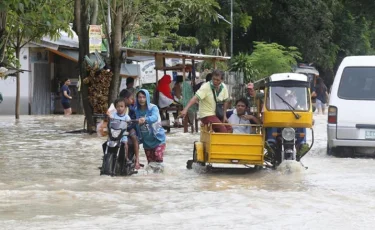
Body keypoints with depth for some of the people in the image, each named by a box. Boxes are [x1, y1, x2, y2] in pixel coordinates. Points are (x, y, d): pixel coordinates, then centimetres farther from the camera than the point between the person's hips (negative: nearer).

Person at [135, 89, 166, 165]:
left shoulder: (153, 108, -15)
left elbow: (154, 117, -35)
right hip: (146, 141, 4)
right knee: (150, 162, 11)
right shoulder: (136, 110, -2)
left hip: (157, 138, -4)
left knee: (158, 156, -21)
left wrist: (145, 119, -54)